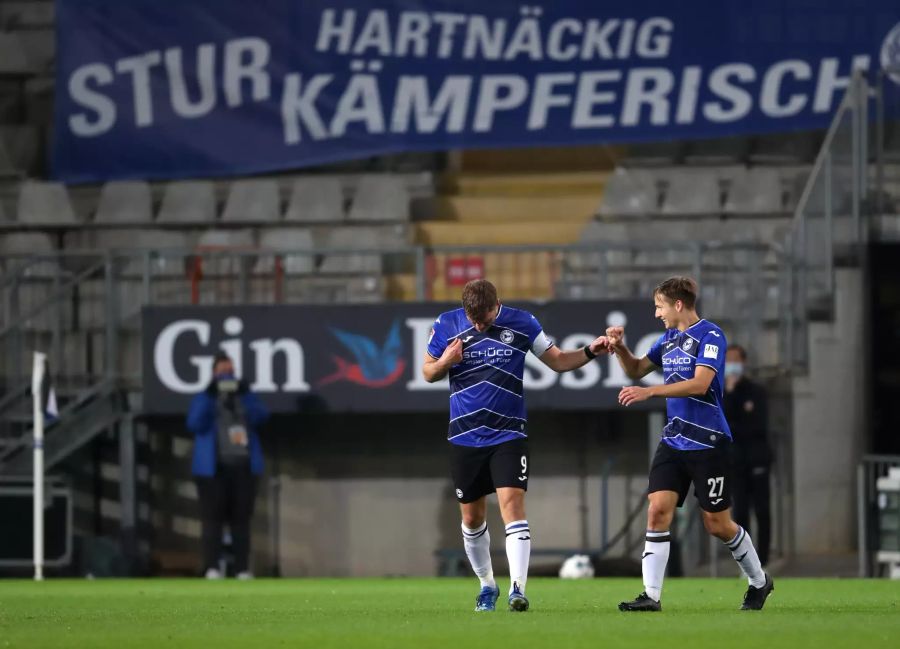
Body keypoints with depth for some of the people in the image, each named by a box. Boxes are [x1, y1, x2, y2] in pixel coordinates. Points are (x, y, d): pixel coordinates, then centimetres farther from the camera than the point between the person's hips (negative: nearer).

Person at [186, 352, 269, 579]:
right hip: (213, 468, -3)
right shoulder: (204, 399, 7)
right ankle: (212, 567, -13)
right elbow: (195, 424, -10)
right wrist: (210, 396, -16)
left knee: (241, 519, 1)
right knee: (213, 518, -10)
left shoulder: (246, 398, 14)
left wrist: (244, 396, -17)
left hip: (243, 466, 3)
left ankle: (242, 569, 2)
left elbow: (260, 416, -4)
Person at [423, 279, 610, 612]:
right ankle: (487, 585, 29)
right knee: (472, 517, 10)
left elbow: (558, 360, 3)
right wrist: (444, 362, -15)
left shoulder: (521, 323, -4)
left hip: (508, 435, -2)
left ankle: (518, 588, -23)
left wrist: (589, 352, -14)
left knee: (512, 503, -18)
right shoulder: (446, 325, -3)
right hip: (464, 437, 2)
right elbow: (428, 372, 7)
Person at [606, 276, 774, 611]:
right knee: (658, 510, -10)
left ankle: (759, 581, 25)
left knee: (717, 524, 2)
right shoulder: (668, 338, 12)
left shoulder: (710, 336, -12)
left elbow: (700, 383, -23)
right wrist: (620, 347, 3)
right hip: (673, 442, 7)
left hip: (707, 443, -7)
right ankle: (651, 594, -11)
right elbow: (636, 370, 23)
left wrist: (649, 391, -27)